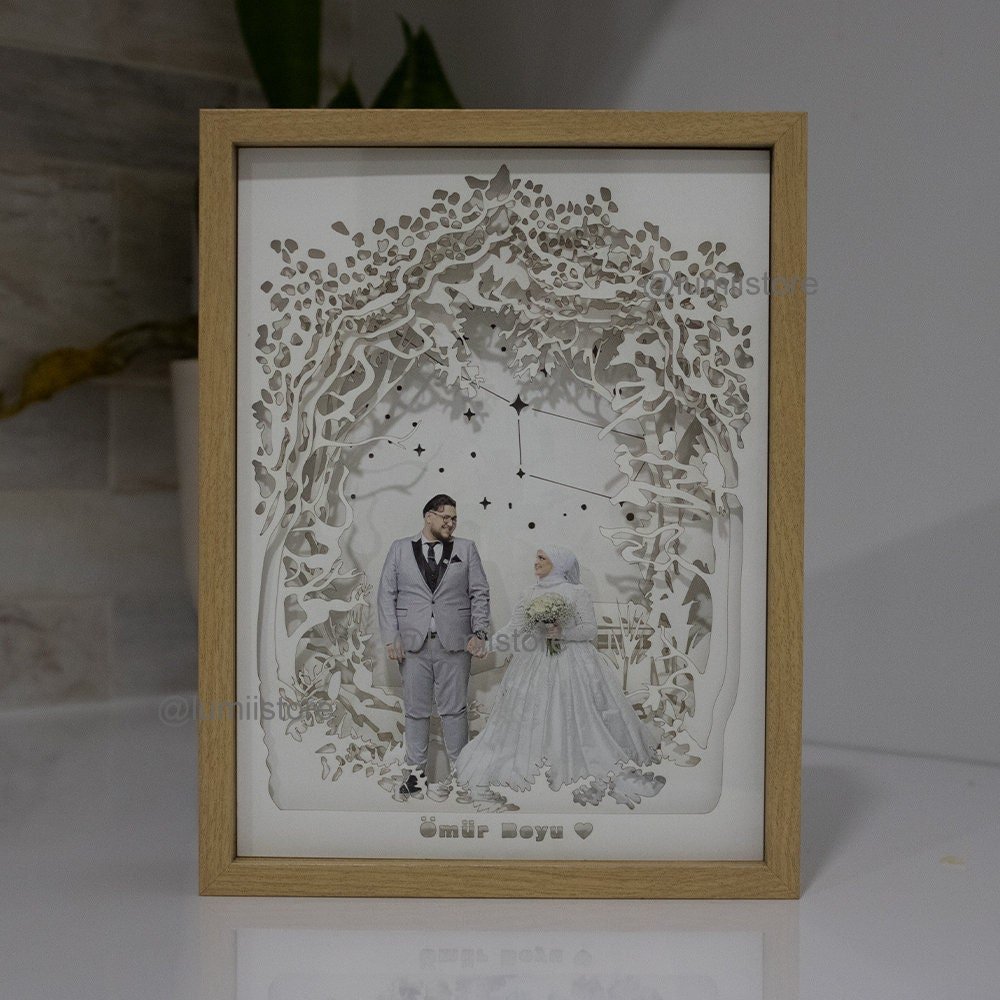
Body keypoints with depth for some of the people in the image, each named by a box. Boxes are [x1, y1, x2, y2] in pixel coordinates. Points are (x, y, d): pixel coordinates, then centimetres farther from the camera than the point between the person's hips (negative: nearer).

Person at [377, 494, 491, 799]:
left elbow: (480, 593, 7)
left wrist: (479, 632, -3)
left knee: (454, 709, 3)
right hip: (412, 643, 0)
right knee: (415, 710, 6)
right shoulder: (400, 549, 9)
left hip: (454, 642, 0)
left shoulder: (466, 548, 10)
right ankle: (417, 771, 15)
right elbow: (386, 595, 5)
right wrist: (391, 637, -3)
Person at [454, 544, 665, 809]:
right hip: (536, 666, 4)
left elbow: (591, 629, -5)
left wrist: (563, 632, -21)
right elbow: (513, 629, 4)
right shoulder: (529, 594, 8)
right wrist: (488, 644, -10)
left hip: (573, 666, -4)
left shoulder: (577, 593, -4)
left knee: (578, 719, -2)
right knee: (533, 720, 3)